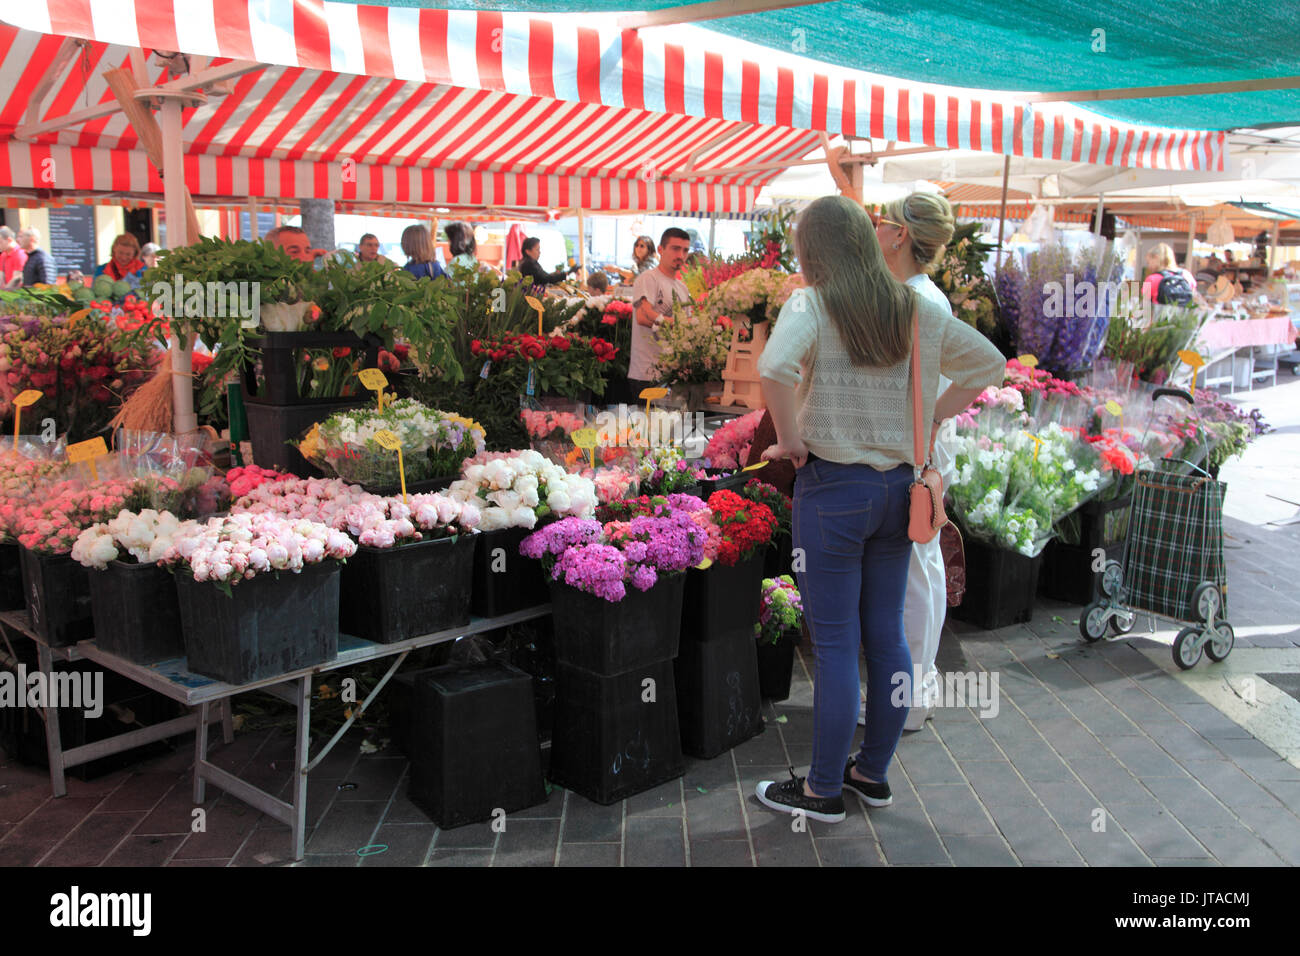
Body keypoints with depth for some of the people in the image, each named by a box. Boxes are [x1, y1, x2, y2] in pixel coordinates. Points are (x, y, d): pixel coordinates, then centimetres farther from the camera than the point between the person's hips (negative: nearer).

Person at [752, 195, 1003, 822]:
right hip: (900, 487, 6)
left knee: (834, 642, 3)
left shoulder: (811, 305, -11)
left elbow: (775, 367, -30)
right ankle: (874, 773, 29)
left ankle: (824, 789, 16)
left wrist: (790, 439, -15)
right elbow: (988, 364, 16)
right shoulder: (919, 312, 6)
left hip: (833, 487, -6)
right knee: (886, 635, 14)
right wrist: (929, 420, 13)